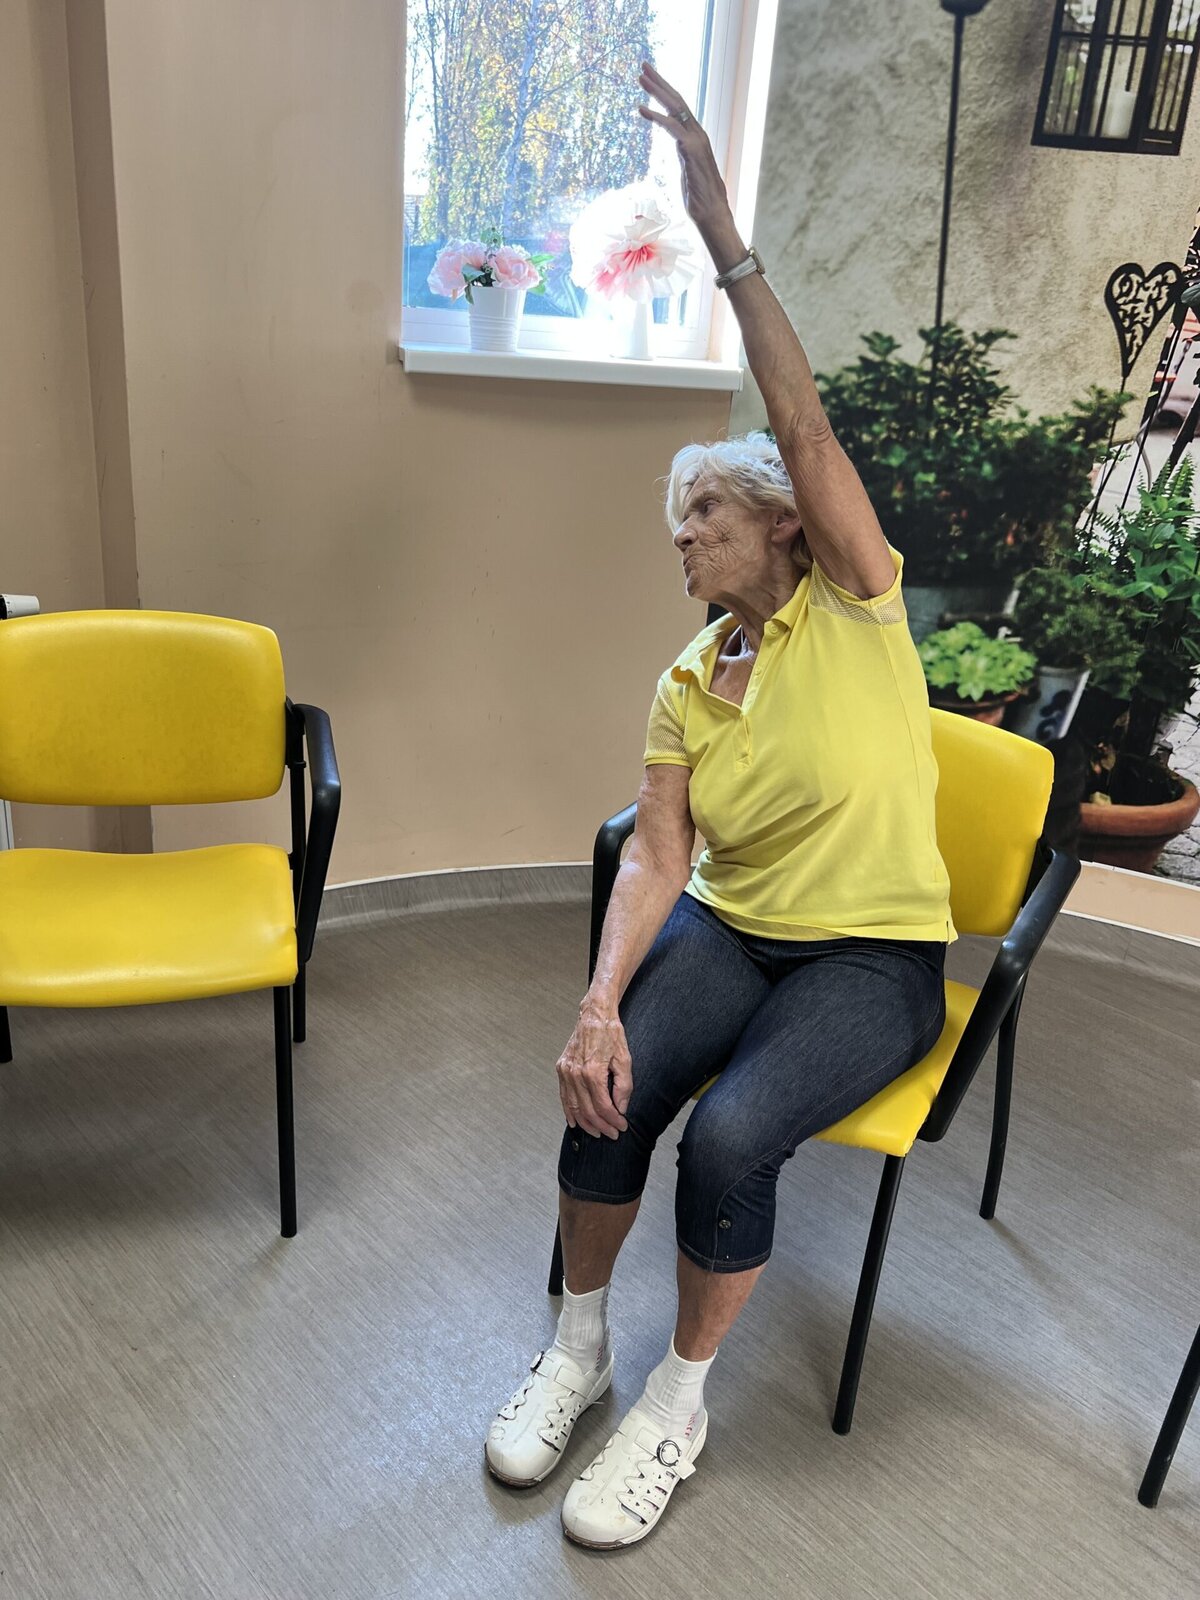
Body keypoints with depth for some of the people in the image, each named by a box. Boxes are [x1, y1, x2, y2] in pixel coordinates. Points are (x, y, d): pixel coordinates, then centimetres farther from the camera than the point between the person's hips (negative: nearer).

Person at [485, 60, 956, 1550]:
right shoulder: (686, 685, 6)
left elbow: (804, 428, -21)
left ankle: (678, 1401, 1)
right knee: (606, 1089, -23)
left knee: (731, 1132, -28)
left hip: (872, 953, -3)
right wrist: (599, 1002, -21)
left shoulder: (853, 612, -5)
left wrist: (726, 240, -27)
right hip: (728, 932, 4)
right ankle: (577, 1347, 7)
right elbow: (656, 859, -5)